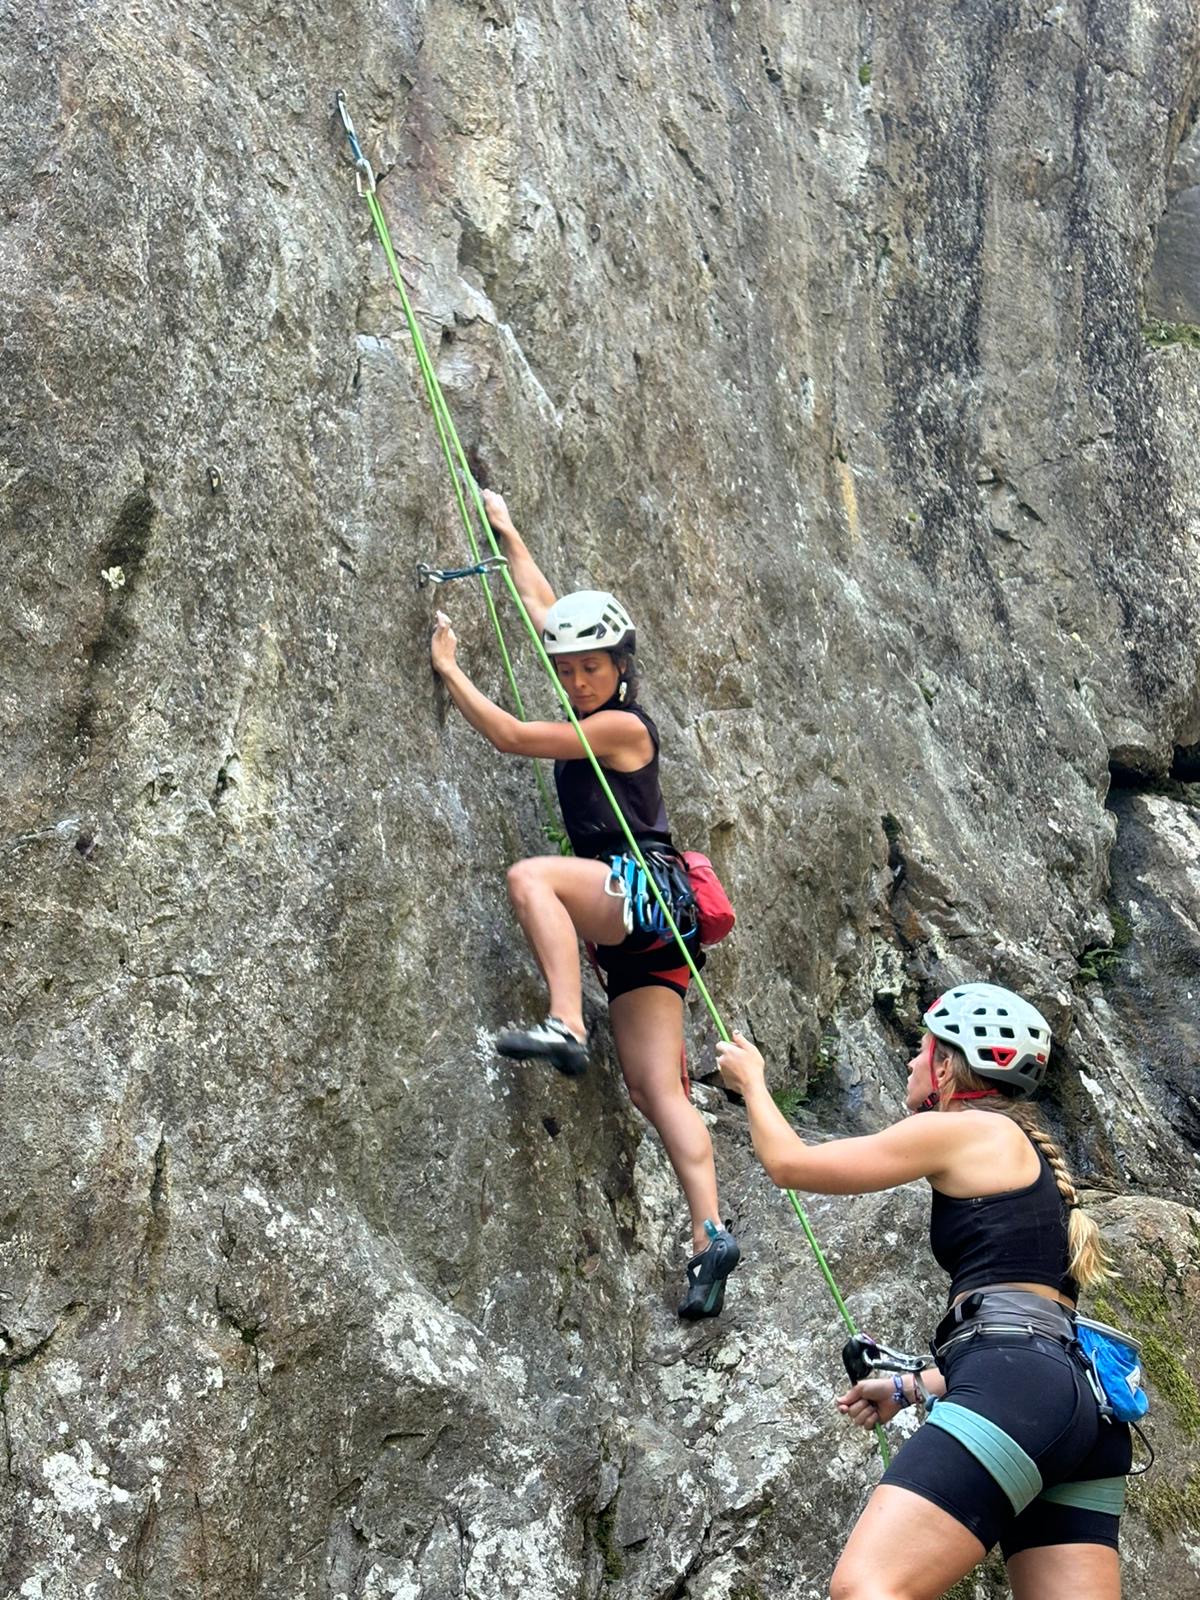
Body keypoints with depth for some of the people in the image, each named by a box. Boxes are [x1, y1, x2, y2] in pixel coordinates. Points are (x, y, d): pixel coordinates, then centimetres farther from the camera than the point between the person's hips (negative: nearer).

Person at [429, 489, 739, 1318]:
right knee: (658, 1090, -3)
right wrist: (507, 531, 37)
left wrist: (450, 670, -1)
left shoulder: (623, 725, -5)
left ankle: (567, 1029, -39)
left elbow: (512, 736, -9)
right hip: (626, 917, 8)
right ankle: (711, 1237, -11)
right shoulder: (592, 709, 18)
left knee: (531, 874, -29)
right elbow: (543, 607, 29)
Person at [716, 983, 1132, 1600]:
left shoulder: (960, 1130, 4)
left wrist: (750, 1081, 30)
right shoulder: (1030, 1157, 30)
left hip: (1017, 1388, -9)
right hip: (1081, 1400, 9)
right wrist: (909, 1388, 40)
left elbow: (789, 1163, 11)